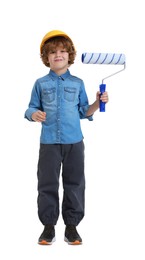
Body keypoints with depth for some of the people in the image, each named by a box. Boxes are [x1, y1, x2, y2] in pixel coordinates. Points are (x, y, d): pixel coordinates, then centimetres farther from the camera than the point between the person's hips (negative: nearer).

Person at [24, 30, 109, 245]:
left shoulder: (77, 83, 9)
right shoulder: (41, 84, 7)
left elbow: (83, 112, 11)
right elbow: (32, 108, 8)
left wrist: (97, 103, -4)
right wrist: (34, 114, -14)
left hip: (74, 141, 1)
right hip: (49, 142, 0)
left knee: (74, 184, 5)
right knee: (47, 184, 3)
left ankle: (71, 225, 16)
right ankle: (49, 225, 15)